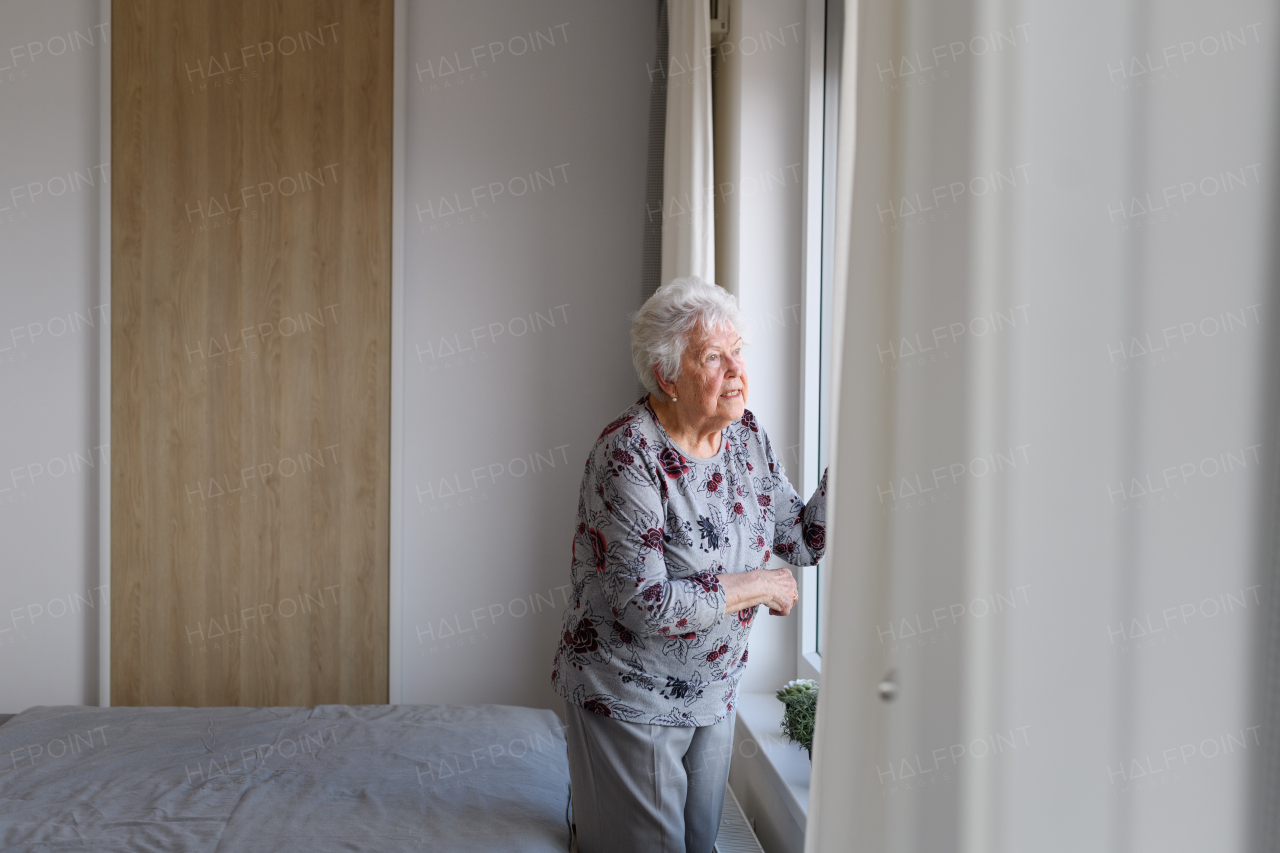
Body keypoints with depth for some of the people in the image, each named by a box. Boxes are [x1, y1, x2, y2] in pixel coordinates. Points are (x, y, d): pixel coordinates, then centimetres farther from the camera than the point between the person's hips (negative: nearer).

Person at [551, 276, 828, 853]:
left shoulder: (746, 436, -2)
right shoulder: (629, 454, -25)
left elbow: (803, 542, 2)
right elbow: (643, 604, -29)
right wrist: (756, 586, -20)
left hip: (714, 692, 7)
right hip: (630, 701, -6)